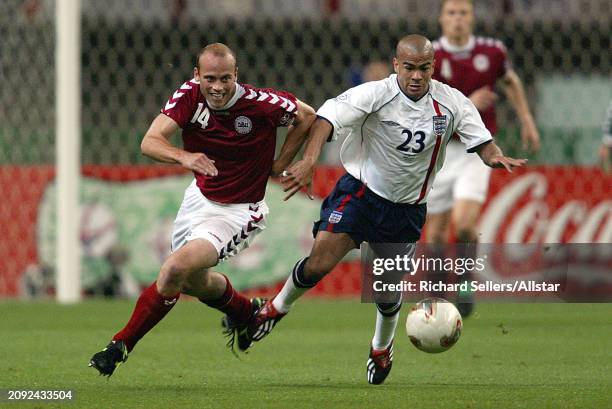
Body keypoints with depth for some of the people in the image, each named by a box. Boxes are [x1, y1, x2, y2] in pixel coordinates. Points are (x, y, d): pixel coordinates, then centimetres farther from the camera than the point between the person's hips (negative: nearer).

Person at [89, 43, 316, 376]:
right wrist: (184, 157, -48)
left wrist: (279, 166, -6)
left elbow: (307, 116, -5)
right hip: (200, 196, 6)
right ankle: (244, 311, 54)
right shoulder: (189, 95, -17)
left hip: (238, 211, -6)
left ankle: (121, 345, -9)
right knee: (194, 281, 24)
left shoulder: (260, 103, -24)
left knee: (175, 269, -24)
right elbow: (149, 142, -28)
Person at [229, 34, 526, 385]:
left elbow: (482, 142, -4)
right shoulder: (376, 94, -20)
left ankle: (382, 348, 42)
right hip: (360, 191, -3)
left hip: (408, 209, 3)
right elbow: (329, 116, -31)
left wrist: (497, 157, -28)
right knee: (320, 263, -17)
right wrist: (309, 161, -47)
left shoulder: (452, 103, -8)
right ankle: (277, 309, 12)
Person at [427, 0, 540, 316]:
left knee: (464, 224, -18)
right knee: (436, 231, 6)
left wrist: (527, 121, 19)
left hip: (476, 150, 0)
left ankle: (465, 284, 6)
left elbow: (511, 81, 20)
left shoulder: (491, 51, -2)